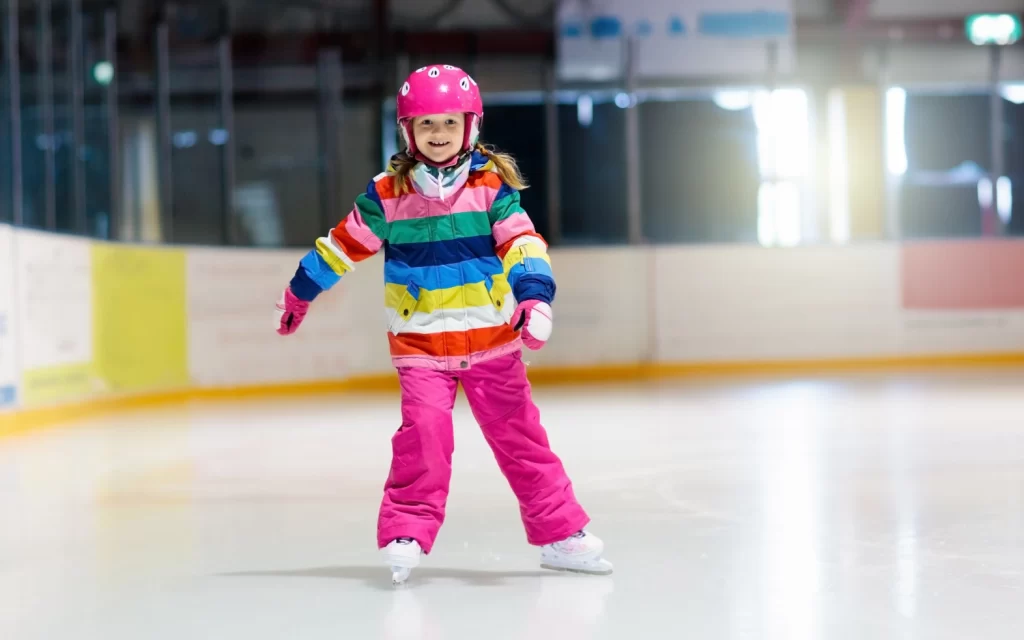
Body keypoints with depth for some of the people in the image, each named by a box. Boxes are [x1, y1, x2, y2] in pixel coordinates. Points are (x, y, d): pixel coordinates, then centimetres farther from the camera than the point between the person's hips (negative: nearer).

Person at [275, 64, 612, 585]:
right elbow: (344, 244, 9)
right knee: (424, 433, -17)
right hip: (419, 344, 0)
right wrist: (301, 290, 19)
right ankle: (406, 533, -5)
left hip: (490, 339, 1)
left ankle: (561, 532, 16)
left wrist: (535, 295, -29)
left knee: (519, 435, 6)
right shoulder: (387, 195, -3)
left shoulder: (492, 185, -5)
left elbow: (522, 243, -12)